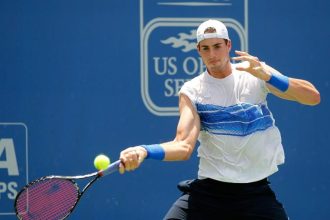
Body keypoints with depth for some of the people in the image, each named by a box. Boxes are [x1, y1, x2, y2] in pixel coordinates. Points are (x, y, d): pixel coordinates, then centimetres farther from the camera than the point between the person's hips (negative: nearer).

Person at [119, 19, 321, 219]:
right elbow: (184, 146, -13)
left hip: (256, 193, 0)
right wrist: (144, 151, -33)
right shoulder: (191, 91, -2)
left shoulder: (257, 74, -1)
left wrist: (267, 75, -26)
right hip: (208, 191, 0)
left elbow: (313, 97, -11)